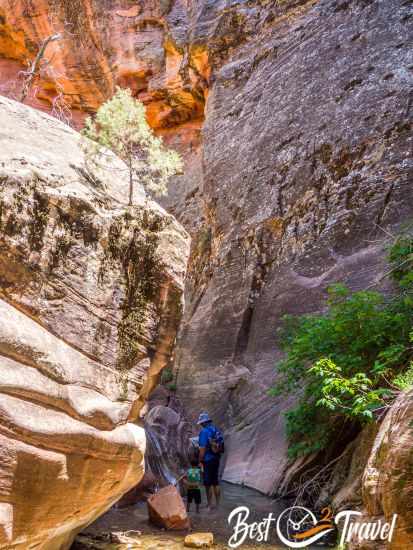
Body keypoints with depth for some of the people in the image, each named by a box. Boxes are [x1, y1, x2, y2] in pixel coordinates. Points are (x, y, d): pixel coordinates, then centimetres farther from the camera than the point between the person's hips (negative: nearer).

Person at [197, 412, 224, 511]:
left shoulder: (204, 432, -15)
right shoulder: (217, 430, 7)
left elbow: (203, 448, -19)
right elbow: (221, 446, 12)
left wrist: (200, 461, -11)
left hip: (208, 460, -7)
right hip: (216, 459, 7)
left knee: (208, 484, 1)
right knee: (215, 482, 16)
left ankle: (209, 506, 6)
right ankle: (218, 504, 23)